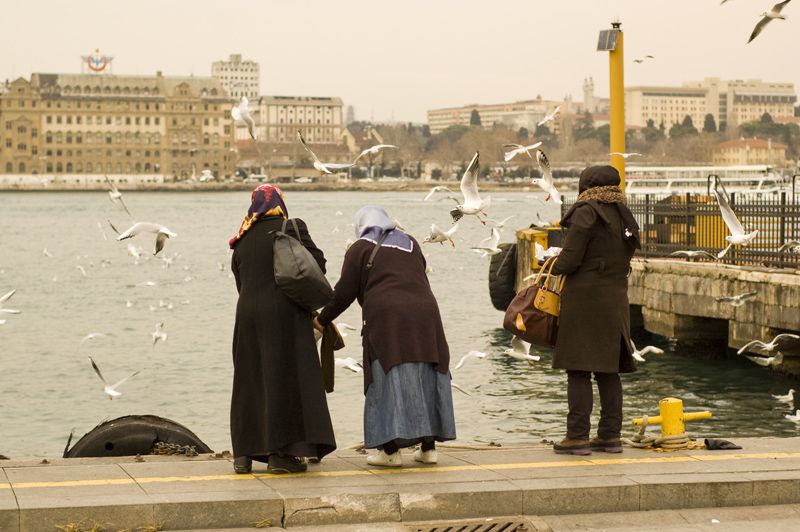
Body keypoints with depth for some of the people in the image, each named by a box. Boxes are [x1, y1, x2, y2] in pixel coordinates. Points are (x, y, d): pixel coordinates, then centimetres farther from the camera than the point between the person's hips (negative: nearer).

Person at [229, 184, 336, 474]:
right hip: (284, 312, -5)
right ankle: (280, 453, -8)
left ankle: (245, 453, 14)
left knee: (251, 380, 13)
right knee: (286, 379, -3)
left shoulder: (241, 242, 13)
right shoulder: (291, 228, -3)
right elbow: (317, 261, -6)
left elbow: (241, 282, 14)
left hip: (247, 315, 6)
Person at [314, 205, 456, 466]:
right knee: (425, 378, 9)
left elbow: (344, 293, 4)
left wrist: (322, 319, 17)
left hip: (386, 318, -4)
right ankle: (428, 447, 10)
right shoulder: (410, 244, 20)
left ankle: (391, 450, -6)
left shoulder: (361, 248, 7)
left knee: (388, 380, -2)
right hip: (424, 314, 4)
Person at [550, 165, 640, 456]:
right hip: (616, 299, 8)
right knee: (608, 371, 12)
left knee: (579, 370, -4)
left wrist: (554, 265, 7)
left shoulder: (586, 213, -11)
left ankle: (578, 436, -4)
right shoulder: (624, 217, 12)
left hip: (585, 299, -8)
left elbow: (569, 260, -15)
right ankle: (610, 435, 14)